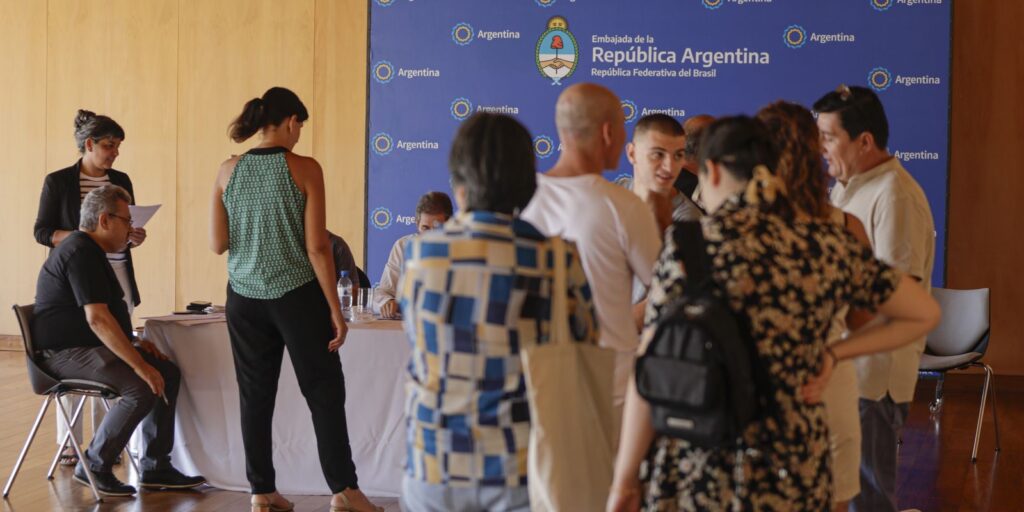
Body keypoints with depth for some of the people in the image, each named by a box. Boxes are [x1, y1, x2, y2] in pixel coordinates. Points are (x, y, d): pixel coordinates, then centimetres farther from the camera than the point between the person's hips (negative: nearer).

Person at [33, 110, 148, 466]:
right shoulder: (58, 182, -2)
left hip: (116, 279, 4)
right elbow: (42, 231, -3)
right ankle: (68, 443, 10)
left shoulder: (121, 181, 10)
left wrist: (135, 237, -5)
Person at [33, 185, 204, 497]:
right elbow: (97, 319, -28)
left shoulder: (89, 250, 16)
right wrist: (139, 364, -28)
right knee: (142, 387, -27)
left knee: (169, 374, 2)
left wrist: (135, 342, 12)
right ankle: (93, 467, -12)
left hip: (89, 347, 11)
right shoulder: (80, 254, -18)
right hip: (67, 352, -11)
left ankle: (155, 467, 4)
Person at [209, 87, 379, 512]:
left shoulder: (228, 171, 1)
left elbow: (217, 244, 2)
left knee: (256, 396, 11)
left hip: (245, 298, 4)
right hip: (296, 296, -4)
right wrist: (336, 308, -8)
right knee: (324, 392, 5)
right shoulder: (305, 169, -10)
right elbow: (317, 247, -12)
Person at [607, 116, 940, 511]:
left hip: (696, 478, -3)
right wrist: (833, 353, 7)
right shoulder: (827, 244, 2)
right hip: (795, 474, 4)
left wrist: (624, 478, -3)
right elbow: (925, 314, 11)